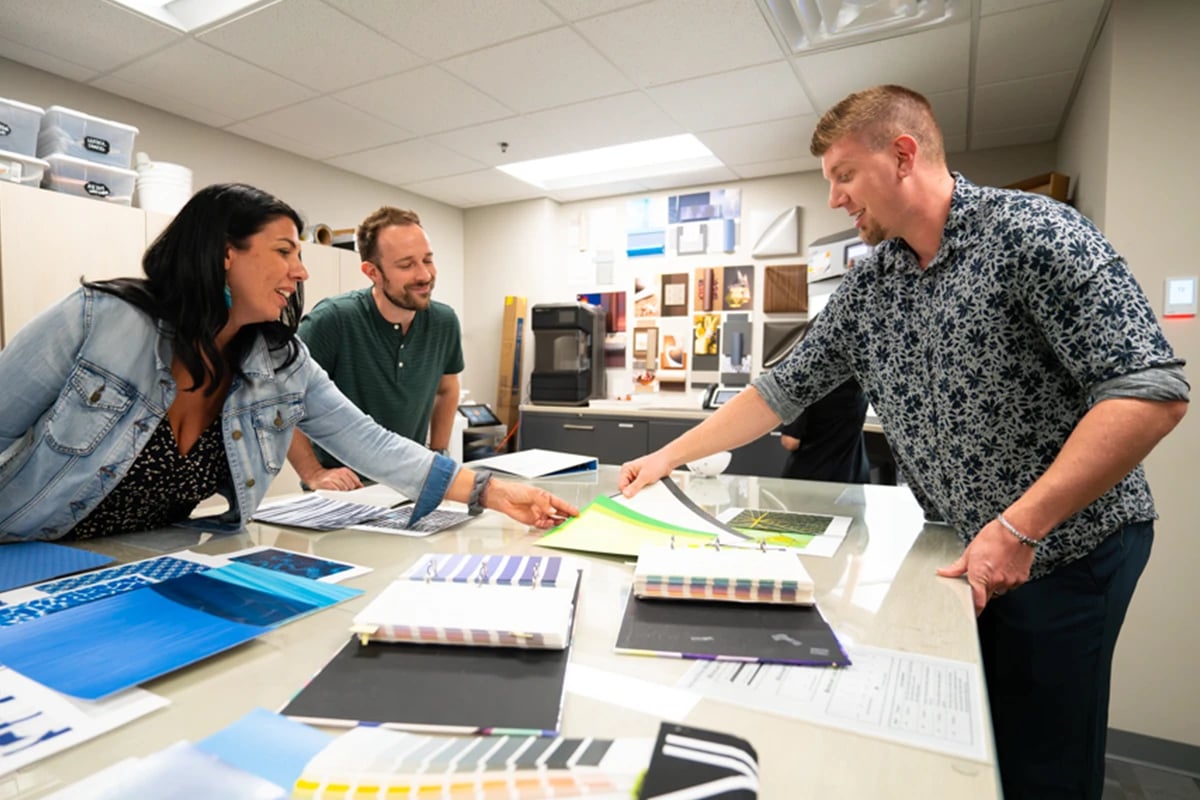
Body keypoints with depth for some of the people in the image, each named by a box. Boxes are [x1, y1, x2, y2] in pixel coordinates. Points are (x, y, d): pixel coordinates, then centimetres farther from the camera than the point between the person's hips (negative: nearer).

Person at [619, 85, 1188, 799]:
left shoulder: (1030, 232, -17)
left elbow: (1152, 392, -21)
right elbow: (785, 390, 5)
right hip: (964, 548, 5)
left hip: (1068, 545, -5)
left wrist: (1018, 529, -25)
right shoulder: (866, 289, 2)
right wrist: (669, 457, 3)